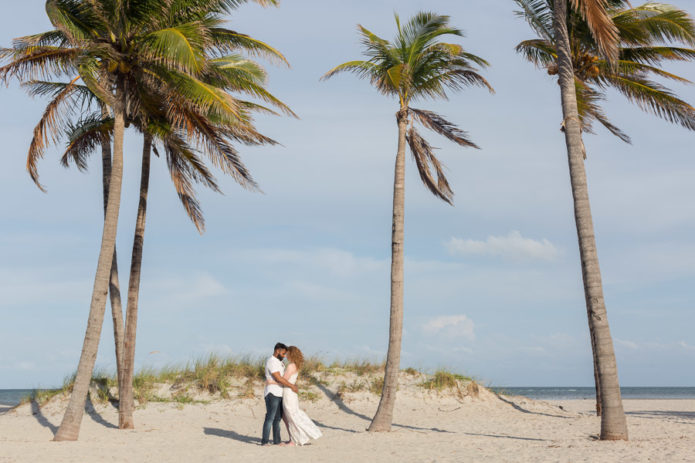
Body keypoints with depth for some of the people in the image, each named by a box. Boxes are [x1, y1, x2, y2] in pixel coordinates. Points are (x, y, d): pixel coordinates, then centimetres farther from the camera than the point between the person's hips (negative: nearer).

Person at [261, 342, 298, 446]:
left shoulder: (278, 362, 17)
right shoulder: (271, 361, -15)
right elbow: (279, 378, -21)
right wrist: (291, 386, -16)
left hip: (279, 394, 10)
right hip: (272, 393, -10)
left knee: (278, 418, 10)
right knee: (270, 417, -9)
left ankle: (277, 440, 14)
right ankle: (265, 441, -7)